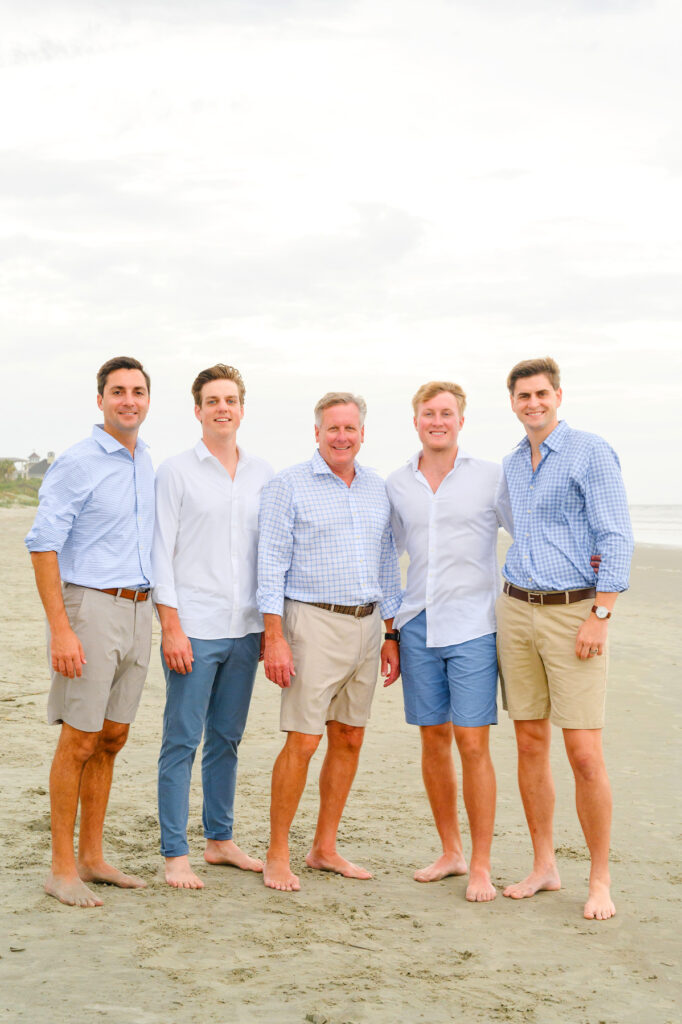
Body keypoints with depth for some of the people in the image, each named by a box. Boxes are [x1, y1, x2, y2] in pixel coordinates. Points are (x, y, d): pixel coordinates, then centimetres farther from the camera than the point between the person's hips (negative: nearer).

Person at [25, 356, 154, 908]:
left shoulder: (148, 466, 13)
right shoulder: (76, 463, -9)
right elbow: (43, 547, -13)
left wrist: (157, 618, 16)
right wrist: (60, 629, -19)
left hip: (138, 612, 7)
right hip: (91, 608, -7)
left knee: (112, 738, 11)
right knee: (79, 741, -3)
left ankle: (92, 857, 21)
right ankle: (63, 868, 5)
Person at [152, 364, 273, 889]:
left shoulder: (263, 475, 11)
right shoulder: (176, 471, -1)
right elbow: (162, 553, -4)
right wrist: (171, 628, -11)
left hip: (245, 630, 4)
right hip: (194, 630, -4)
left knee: (227, 740, 12)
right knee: (182, 741, -2)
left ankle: (220, 840, 23)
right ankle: (176, 854, 5)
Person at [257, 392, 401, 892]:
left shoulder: (378, 489, 13)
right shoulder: (289, 485, -3)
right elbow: (272, 564, -7)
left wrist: (391, 635, 13)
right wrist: (274, 638, -13)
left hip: (366, 626, 6)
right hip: (314, 623, -6)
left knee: (349, 739, 9)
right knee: (303, 741, -7)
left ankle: (325, 848, 20)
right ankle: (278, 855, 4)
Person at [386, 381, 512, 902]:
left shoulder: (492, 477, -1)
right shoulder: (396, 485, 10)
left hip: (472, 626, -4)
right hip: (417, 626, 4)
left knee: (472, 743, -6)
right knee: (433, 740, 9)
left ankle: (481, 866, 3)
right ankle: (451, 851, 22)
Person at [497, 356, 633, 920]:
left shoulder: (592, 452, -6)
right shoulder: (511, 465, 15)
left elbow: (617, 540, -10)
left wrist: (599, 616, -17)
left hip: (574, 611, -6)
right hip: (517, 610, 6)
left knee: (584, 753, -8)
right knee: (531, 744, 8)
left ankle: (600, 879, 4)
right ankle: (544, 866, 19)